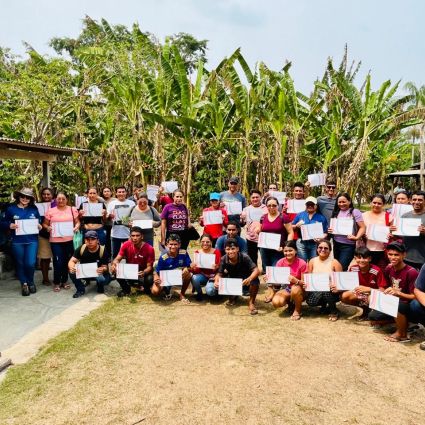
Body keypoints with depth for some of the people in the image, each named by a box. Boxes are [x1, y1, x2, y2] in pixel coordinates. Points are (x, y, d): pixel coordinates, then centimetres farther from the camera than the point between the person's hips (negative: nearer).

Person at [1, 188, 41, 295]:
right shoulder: (11, 208, 1)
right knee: (20, 264, 8)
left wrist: (39, 226, -6)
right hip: (17, 242, 0)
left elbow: (39, 222, 16)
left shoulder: (34, 209, 6)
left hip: (32, 241, 0)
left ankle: (30, 282, 20)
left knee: (30, 263, -7)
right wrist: (10, 225, -15)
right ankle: (24, 284, 26)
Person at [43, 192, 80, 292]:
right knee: (58, 262, -4)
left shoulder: (72, 209, 6)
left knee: (67, 261, 10)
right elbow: (44, 224, 7)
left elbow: (77, 222, 10)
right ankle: (56, 282, 16)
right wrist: (47, 227, -14)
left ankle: (64, 281, 28)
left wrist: (76, 227, -11)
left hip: (69, 240, 2)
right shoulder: (51, 211, 2)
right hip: (55, 241, -2)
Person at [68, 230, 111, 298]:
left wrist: (102, 269, -46)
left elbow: (105, 267, -20)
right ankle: (80, 289, 0)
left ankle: (100, 287, 4)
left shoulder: (103, 251, -22)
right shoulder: (81, 248, -16)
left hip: (98, 273, -2)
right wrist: (72, 267, -41)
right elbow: (72, 261, -16)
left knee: (101, 279, -37)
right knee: (72, 272, -27)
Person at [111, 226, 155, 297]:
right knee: (116, 270, -24)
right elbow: (117, 259, -9)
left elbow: (149, 266, -16)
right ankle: (126, 289, 6)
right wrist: (115, 263, -34)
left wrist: (144, 273, -39)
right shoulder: (126, 245, -12)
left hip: (143, 272, -3)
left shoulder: (149, 249, -20)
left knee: (149, 280, -35)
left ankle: (146, 288, 7)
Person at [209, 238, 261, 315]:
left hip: (245, 282, -2)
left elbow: (257, 270, -32)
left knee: (255, 281, -36)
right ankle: (233, 296, 13)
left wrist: (249, 279, -52)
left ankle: (251, 302, -8)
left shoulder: (244, 257, -26)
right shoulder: (224, 259, -17)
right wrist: (216, 281, -35)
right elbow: (220, 274, -11)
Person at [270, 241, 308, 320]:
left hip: (299, 289, -3)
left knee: (295, 289, -39)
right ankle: (290, 302, 10)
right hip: (286, 288, 3)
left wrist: (296, 281, -34)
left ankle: (298, 311, -8)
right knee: (276, 302, -27)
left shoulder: (302, 263, -14)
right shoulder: (280, 263, -5)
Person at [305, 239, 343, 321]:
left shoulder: (334, 262, -9)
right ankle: (324, 304, 14)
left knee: (326, 290, -36)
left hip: (331, 291, -3)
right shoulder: (312, 261, 1)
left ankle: (334, 311, -5)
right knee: (310, 301, -24)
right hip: (316, 291, 3)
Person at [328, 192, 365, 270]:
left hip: (348, 245, -6)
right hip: (336, 243, 6)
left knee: (342, 268, -11)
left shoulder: (355, 212, -5)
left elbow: (362, 227, -10)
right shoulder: (336, 212, 12)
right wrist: (330, 230, -1)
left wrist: (357, 237, -26)